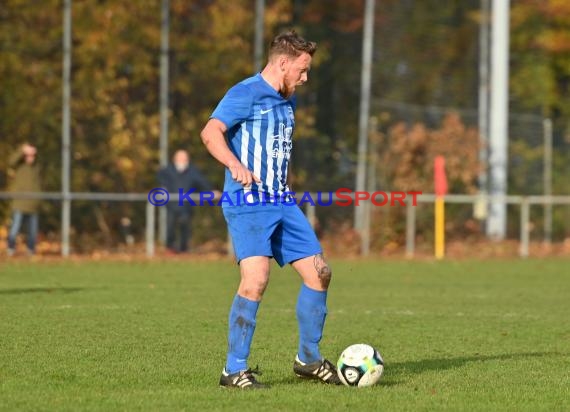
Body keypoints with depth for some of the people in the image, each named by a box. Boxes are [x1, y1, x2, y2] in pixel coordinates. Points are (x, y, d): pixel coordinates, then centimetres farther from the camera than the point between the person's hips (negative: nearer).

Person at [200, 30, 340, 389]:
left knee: (319, 273, 5)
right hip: (247, 203, -8)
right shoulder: (245, 94, -10)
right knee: (256, 279, -21)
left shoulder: (289, 101, 17)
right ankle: (234, 370, -12)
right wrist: (235, 165, -40)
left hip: (282, 203, 8)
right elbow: (211, 132, -24)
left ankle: (309, 359, 20)